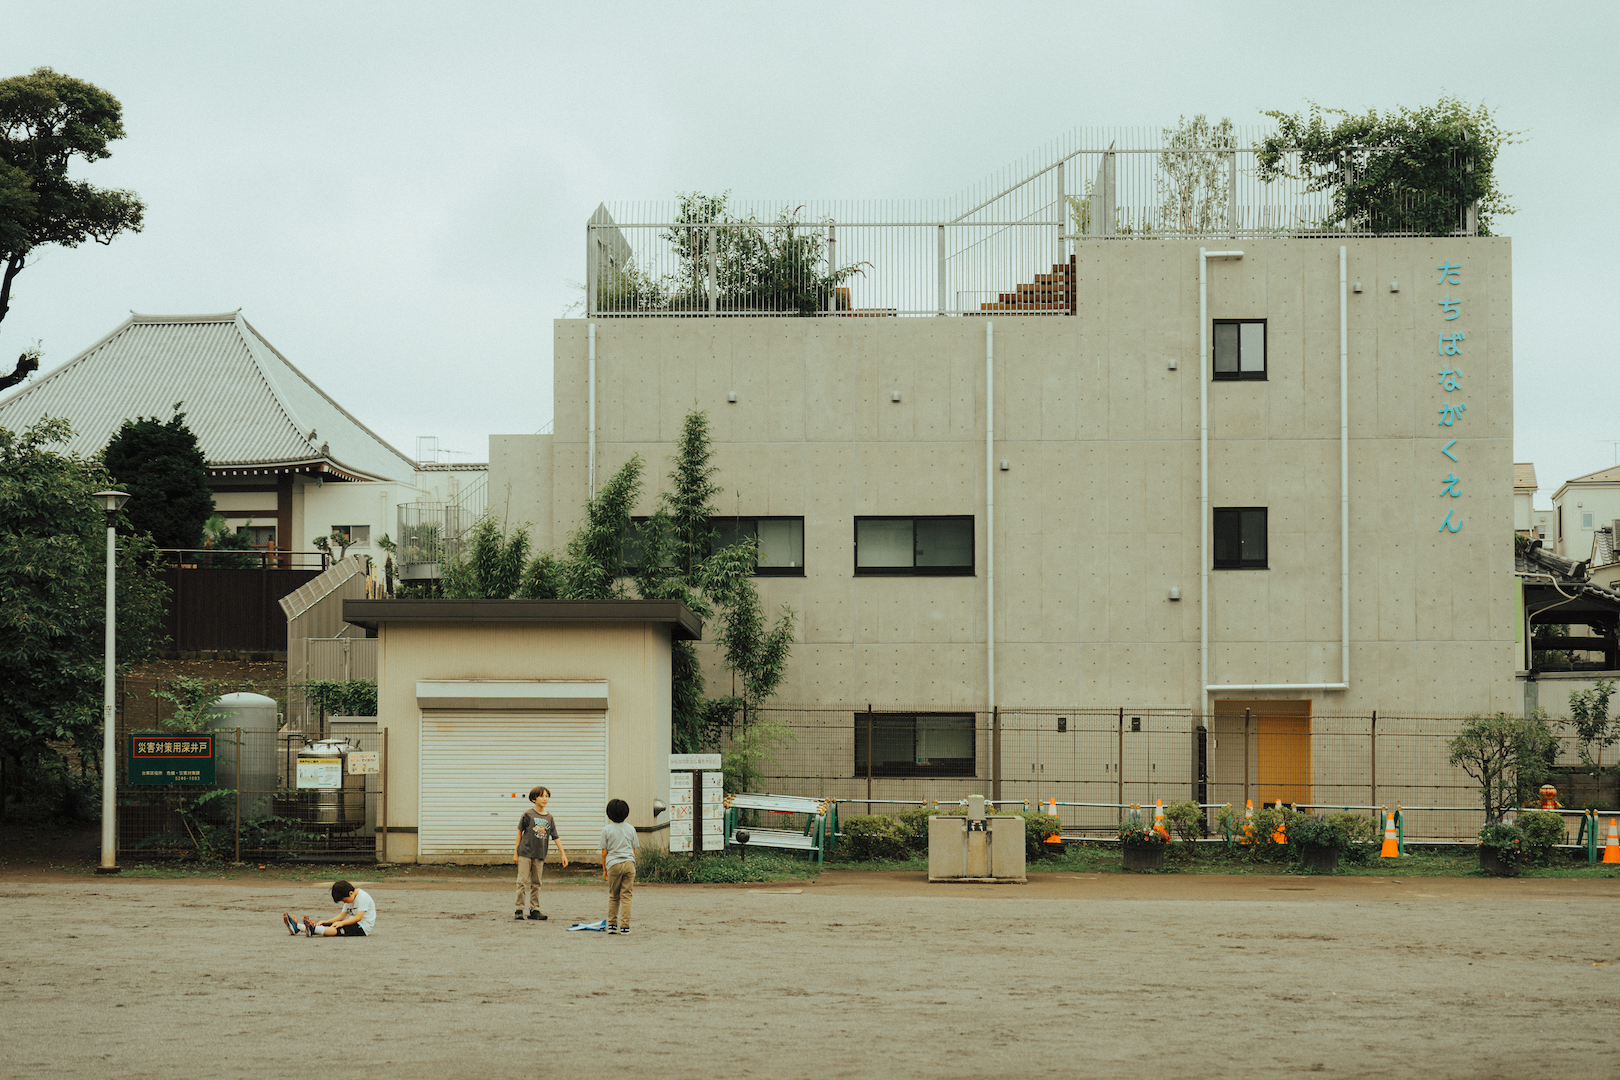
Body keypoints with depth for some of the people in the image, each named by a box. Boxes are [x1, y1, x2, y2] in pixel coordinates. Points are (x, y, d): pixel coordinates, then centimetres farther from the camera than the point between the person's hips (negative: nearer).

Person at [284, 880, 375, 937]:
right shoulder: (349, 898, 16)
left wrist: (342, 923, -28)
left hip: (362, 927, -9)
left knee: (338, 929, -35)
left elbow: (358, 917, -22)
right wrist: (326, 922, 2)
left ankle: (313, 930, -59)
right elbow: (342, 915, 15)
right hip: (352, 924, 9)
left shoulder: (363, 897, -14)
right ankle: (296, 927, -18)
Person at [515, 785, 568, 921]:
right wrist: (516, 852, 3)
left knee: (536, 884, 8)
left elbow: (556, 837, 12)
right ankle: (519, 911, -3)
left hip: (540, 855, 4)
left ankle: (534, 910, 15)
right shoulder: (528, 815, -3)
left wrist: (563, 854, 9)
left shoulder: (549, 818, 8)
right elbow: (520, 832, 3)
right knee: (522, 881, -6)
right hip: (525, 853, -4)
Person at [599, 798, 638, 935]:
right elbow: (633, 850, 11)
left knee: (613, 896, 11)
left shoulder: (607, 829, 0)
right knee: (626, 896, 2)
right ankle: (624, 926, -1)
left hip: (614, 864, -1)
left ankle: (612, 925, 13)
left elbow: (604, 853, 1)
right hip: (629, 863, 1)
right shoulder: (631, 829, 7)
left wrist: (604, 870, 9)